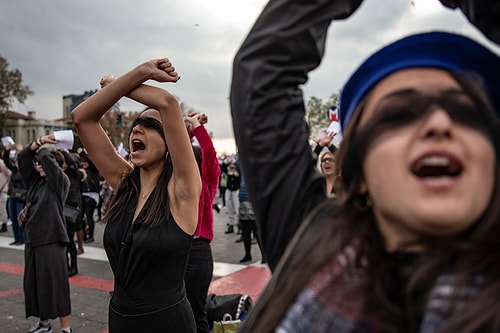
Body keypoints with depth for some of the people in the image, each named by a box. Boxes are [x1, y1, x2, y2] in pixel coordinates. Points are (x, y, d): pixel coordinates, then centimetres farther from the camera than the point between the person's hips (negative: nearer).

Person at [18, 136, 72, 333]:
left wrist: (42, 148, -1)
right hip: (32, 239, 8)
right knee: (34, 284, 13)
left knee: (56, 285, -4)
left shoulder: (61, 182, -8)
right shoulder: (35, 181, 12)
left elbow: (46, 158, -21)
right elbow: (23, 158, 7)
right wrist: (39, 141, -2)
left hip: (51, 240, -7)